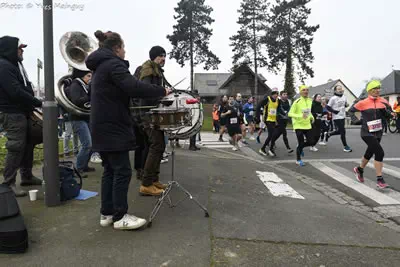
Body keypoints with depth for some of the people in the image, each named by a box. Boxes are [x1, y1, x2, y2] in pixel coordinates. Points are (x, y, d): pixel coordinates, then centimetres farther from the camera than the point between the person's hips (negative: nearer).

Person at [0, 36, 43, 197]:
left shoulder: (14, 64, 18)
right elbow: (16, 92, -24)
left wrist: (32, 105, 5)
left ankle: (27, 176, 26)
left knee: (28, 144, 14)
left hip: (22, 112, 10)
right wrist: (39, 103, -18)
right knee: (16, 148, -7)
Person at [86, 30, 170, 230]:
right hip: (112, 128, -10)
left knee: (110, 170, 13)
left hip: (102, 128, 10)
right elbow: (134, 87, -25)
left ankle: (107, 214, 18)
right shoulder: (113, 64, -12)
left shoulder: (100, 66, 20)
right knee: (122, 171, -4)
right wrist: (162, 91, -16)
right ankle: (120, 217, 3)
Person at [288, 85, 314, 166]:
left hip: (307, 125, 6)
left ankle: (300, 148, 33)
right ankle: (298, 160, 18)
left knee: (311, 142, 2)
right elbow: (290, 114, -16)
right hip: (298, 125, -6)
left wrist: (311, 117, 3)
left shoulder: (310, 101, 5)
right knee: (301, 143, -3)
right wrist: (300, 116, -29)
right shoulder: (297, 102, -15)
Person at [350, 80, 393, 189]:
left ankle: (359, 169, 46)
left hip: (378, 133, 5)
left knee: (369, 153, 19)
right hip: (367, 133, -5)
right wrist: (356, 120, -6)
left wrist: (387, 108, -14)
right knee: (380, 152, -17)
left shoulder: (383, 101, 1)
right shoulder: (363, 103, -9)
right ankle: (379, 180, -7)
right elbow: (351, 110, 5)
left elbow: (389, 115, 5)